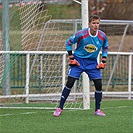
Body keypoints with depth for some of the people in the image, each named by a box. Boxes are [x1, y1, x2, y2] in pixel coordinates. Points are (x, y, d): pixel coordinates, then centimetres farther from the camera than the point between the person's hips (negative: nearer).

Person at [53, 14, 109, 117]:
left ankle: (97, 110, 8)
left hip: (92, 62, 3)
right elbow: (68, 43, -5)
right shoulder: (81, 34, -20)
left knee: (99, 84, -6)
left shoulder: (103, 36, -10)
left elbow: (105, 47, 12)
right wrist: (71, 58, -8)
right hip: (78, 61, -3)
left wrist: (103, 61, 3)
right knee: (69, 83, -10)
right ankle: (60, 108, -4)